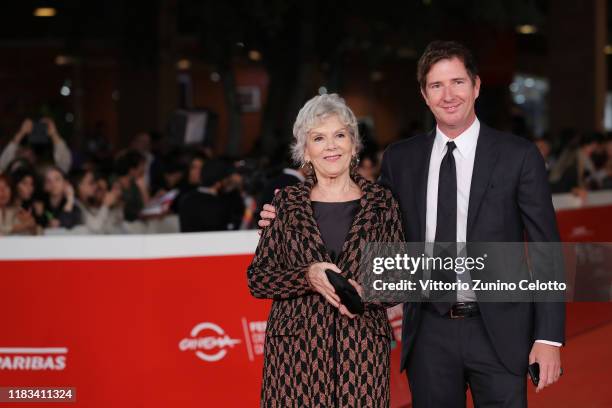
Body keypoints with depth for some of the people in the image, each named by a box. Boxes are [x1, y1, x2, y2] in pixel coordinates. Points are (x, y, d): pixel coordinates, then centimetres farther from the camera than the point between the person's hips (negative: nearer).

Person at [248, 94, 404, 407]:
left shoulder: (382, 202, 7)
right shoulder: (286, 203, 6)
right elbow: (257, 279, 3)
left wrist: (365, 292, -12)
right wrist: (308, 276, -13)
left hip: (362, 348, 0)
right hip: (295, 348, 0)